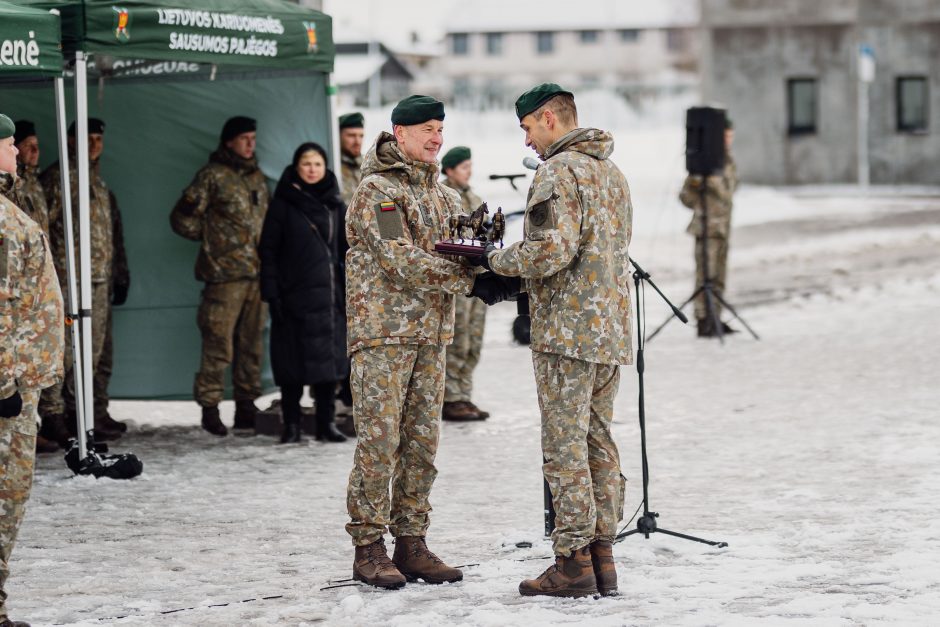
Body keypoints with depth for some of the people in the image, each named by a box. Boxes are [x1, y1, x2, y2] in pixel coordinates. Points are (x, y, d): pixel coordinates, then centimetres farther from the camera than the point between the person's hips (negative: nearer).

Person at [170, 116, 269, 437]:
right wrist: (212, 237, 3)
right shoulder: (212, 175, -3)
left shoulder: (257, 177, 17)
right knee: (218, 343, -8)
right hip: (224, 274, -6)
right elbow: (182, 218, -3)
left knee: (251, 343, 8)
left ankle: (246, 405, 15)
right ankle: (209, 407, -2)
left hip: (257, 273, 6)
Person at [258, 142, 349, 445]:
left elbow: (348, 249, 12)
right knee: (293, 362, 0)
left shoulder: (335, 204, 10)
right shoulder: (284, 204, 0)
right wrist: (271, 293, -10)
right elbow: (268, 250, -2)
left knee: (328, 359, 4)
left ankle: (326, 423, 12)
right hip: (293, 295, -3)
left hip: (328, 295, 3)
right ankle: (291, 425, 7)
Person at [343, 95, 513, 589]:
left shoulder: (443, 195, 17)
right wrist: (470, 279, -21)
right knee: (379, 438, -7)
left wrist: (486, 266, -9)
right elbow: (400, 260, -18)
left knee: (422, 442, 8)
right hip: (383, 331, -7)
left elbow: (461, 250, 15)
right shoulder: (376, 191, -9)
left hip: (431, 333, 8)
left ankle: (411, 543, 14)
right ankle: (369, 547, -2)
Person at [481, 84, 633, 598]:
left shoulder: (557, 172, -11)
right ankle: (602, 556, 13)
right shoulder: (611, 171, 18)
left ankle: (573, 561, -4)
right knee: (599, 443, 11)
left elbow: (552, 250, -22)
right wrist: (510, 262, 16)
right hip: (612, 331, 9)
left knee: (565, 447, -5)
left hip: (568, 331, -9)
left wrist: (499, 260, -5)